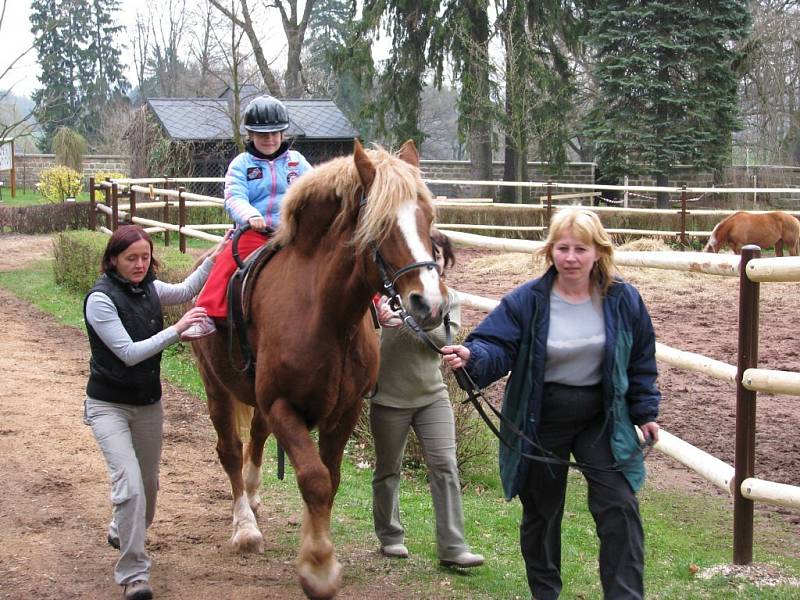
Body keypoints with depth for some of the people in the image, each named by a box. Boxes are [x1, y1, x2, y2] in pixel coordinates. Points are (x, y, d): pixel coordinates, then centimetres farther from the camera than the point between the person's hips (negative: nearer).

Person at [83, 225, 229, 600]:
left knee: (148, 483, 19)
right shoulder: (101, 299, -19)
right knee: (129, 483, -19)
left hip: (148, 404, 7)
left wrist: (214, 259, 6)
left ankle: (122, 532, 49)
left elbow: (186, 290, 18)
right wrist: (176, 330, -26)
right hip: (108, 405, -7)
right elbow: (129, 353, -23)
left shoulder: (149, 289, 1)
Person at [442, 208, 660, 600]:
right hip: (541, 421, 0)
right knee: (541, 511, 12)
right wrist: (472, 357, -38)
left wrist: (644, 412, 5)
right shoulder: (527, 301, -11)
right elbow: (498, 347, -16)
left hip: (602, 419, 1)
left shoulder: (623, 301, -5)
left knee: (619, 507, -7)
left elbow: (641, 361, 5)